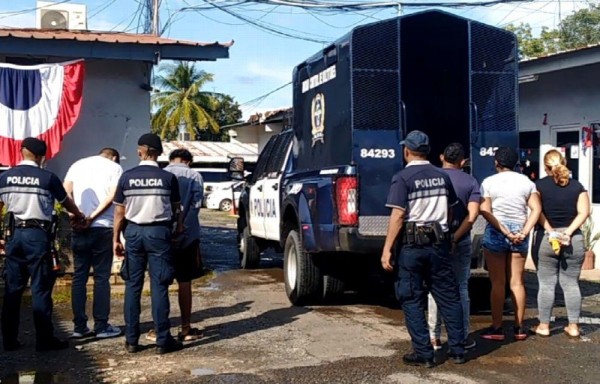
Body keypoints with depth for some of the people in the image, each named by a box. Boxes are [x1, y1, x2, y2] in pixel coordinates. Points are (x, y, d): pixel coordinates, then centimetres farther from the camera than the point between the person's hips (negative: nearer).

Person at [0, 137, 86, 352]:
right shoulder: (48, 178, -5)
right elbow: (66, 202, 10)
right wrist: (79, 217, 29)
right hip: (37, 235, -4)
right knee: (40, 288, 0)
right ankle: (44, 340, 3)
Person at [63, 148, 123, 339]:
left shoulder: (78, 164, 16)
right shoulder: (114, 167, 6)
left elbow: (65, 191, 2)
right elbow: (113, 195, -9)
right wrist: (94, 215, -11)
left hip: (79, 228, 3)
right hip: (103, 227, -3)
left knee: (79, 276, 8)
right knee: (101, 277, 3)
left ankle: (79, 326, 10)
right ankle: (101, 326, 5)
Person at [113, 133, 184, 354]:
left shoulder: (127, 177, -1)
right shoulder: (168, 178, -5)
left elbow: (120, 212, 1)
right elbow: (176, 210, 1)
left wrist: (116, 239, 8)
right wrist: (179, 229, 16)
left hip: (133, 232, 2)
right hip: (158, 232, -2)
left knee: (133, 286, 9)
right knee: (159, 287, 2)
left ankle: (131, 340, 13)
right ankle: (163, 340, 5)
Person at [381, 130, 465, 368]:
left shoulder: (403, 178, -9)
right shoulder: (442, 176, 8)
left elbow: (398, 215, -15)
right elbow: (449, 212, 16)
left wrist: (387, 249, -14)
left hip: (413, 245, -5)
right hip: (439, 243, 5)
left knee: (412, 301, 4)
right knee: (448, 297, 12)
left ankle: (424, 354, 5)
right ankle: (457, 350, 16)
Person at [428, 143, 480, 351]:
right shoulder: (470, 182, 1)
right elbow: (473, 214, -11)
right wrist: (455, 238, -14)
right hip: (460, 241, 1)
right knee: (461, 288, 11)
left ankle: (434, 337, 10)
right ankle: (463, 336, 14)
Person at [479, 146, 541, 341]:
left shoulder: (489, 182, -3)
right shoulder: (526, 182, 5)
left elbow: (485, 211, -12)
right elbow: (536, 209, -4)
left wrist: (504, 231, -12)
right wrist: (524, 232, -10)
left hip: (495, 233, -3)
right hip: (519, 233, 3)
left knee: (497, 283, 3)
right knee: (517, 282, 9)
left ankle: (496, 328, 5)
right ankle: (519, 328, 13)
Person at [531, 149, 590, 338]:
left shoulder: (539, 185, 0)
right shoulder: (577, 186, 5)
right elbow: (584, 212, -5)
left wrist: (550, 231, -12)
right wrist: (568, 232, -10)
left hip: (545, 239, -2)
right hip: (573, 240, 2)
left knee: (546, 284, 4)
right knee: (571, 284, 9)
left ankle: (544, 326, 8)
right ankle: (573, 326, 13)